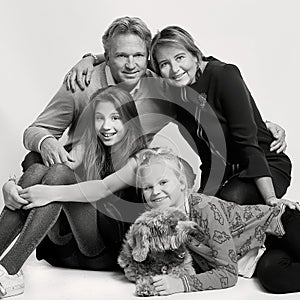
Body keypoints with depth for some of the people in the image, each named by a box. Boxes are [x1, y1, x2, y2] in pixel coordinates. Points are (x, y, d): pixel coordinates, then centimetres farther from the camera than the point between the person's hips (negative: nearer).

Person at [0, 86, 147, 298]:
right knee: (37, 170, -16)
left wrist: (51, 192, -30)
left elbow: (105, 188, -21)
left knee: (59, 173, -24)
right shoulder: (88, 149, 12)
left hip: (108, 254, -5)